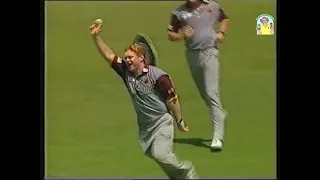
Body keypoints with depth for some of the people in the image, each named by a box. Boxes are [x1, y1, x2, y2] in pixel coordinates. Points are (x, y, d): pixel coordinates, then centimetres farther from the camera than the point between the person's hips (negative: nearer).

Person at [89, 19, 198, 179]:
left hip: (162, 122, -7)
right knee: (153, 154, 12)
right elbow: (108, 55, -5)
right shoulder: (126, 72, -4)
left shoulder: (158, 76, -20)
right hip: (144, 125, 7)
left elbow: (172, 99, -13)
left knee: (161, 155, -18)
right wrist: (96, 36, -16)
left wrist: (179, 121, -6)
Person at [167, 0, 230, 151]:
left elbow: (225, 18, 22)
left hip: (210, 53, -2)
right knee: (204, 94, 13)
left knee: (211, 93, -13)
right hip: (192, 55, 2)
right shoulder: (179, 12, 0)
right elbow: (170, 34, 4)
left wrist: (221, 33, 4)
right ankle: (220, 114, 41)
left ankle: (218, 137, -17)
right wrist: (182, 35, -16)